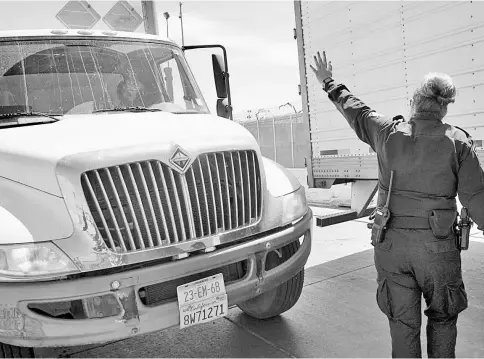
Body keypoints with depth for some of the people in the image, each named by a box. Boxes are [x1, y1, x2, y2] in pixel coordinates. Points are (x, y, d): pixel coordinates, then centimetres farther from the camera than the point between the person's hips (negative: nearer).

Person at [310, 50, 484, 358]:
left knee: (402, 321, 14)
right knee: (442, 316, 21)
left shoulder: (387, 133, -3)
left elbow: (355, 109, 13)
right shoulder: (457, 142, -8)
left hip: (391, 243, 1)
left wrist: (329, 83, 29)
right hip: (437, 244, -1)